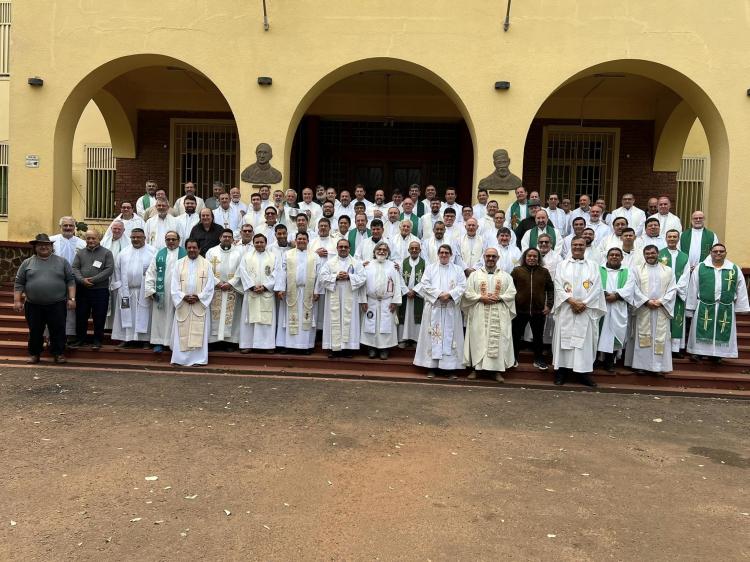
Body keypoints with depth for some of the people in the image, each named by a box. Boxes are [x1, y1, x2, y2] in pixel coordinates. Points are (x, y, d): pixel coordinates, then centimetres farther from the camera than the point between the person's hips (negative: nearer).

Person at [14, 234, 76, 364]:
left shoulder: (62, 261, 4)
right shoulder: (27, 263, 7)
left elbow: (70, 281, 2)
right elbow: (19, 283, 6)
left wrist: (71, 298, -6)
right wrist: (17, 300, -1)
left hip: (57, 305, -1)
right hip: (33, 305, 1)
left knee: (58, 330, 2)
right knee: (35, 331, 10)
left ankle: (58, 353, 14)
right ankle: (34, 353, 24)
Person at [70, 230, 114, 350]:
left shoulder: (106, 253, 1)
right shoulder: (80, 253, 11)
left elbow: (109, 269, -9)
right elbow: (75, 268, 3)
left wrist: (93, 280, -16)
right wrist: (82, 280, -16)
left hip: (100, 290, -3)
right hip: (82, 290, 3)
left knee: (99, 317, 2)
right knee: (81, 316, 9)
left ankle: (97, 340, 13)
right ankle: (80, 339, 22)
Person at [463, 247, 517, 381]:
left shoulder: (506, 276, 10)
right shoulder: (474, 275, 7)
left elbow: (512, 293, 2)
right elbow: (467, 293, 0)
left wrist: (498, 297, -13)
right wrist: (481, 298, -13)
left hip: (499, 316, 1)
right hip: (479, 315, -1)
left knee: (498, 340, -1)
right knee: (478, 340, -1)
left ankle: (498, 370, 5)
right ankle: (475, 368, 8)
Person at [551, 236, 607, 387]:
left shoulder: (593, 266, 10)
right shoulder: (562, 265, 9)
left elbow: (596, 288, 1)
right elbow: (558, 286, -1)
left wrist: (584, 303, -12)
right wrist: (571, 301, -13)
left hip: (587, 310, 0)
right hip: (566, 309, 0)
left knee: (585, 339, 0)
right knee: (564, 338, 0)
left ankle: (584, 372, 4)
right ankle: (562, 370, 5)